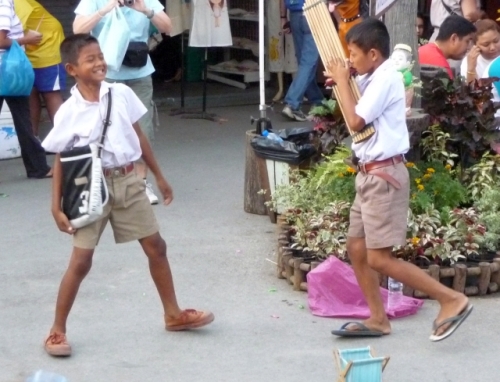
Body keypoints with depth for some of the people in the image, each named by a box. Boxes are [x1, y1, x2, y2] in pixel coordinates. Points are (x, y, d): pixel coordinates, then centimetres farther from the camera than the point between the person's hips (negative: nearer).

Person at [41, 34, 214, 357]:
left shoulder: (121, 95, -3)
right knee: (81, 260, -4)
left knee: (156, 246, 11)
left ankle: (173, 314, 29)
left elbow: (139, 136, 9)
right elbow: (61, 161, -6)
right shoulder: (69, 113, -11)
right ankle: (57, 331, 8)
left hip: (128, 181, 4)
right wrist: (57, 207, -9)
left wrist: (159, 176, 14)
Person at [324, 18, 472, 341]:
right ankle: (378, 319, 19)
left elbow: (355, 121, -20)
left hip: (384, 175, -10)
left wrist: (343, 82, -9)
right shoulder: (373, 78, 11)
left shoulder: (385, 78, -17)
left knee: (379, 259, -9)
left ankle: (452, 300, -6)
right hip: (370, 174, 10)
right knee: (357, 249, 11)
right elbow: (358, 116, 16)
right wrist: (341, 83, 5)